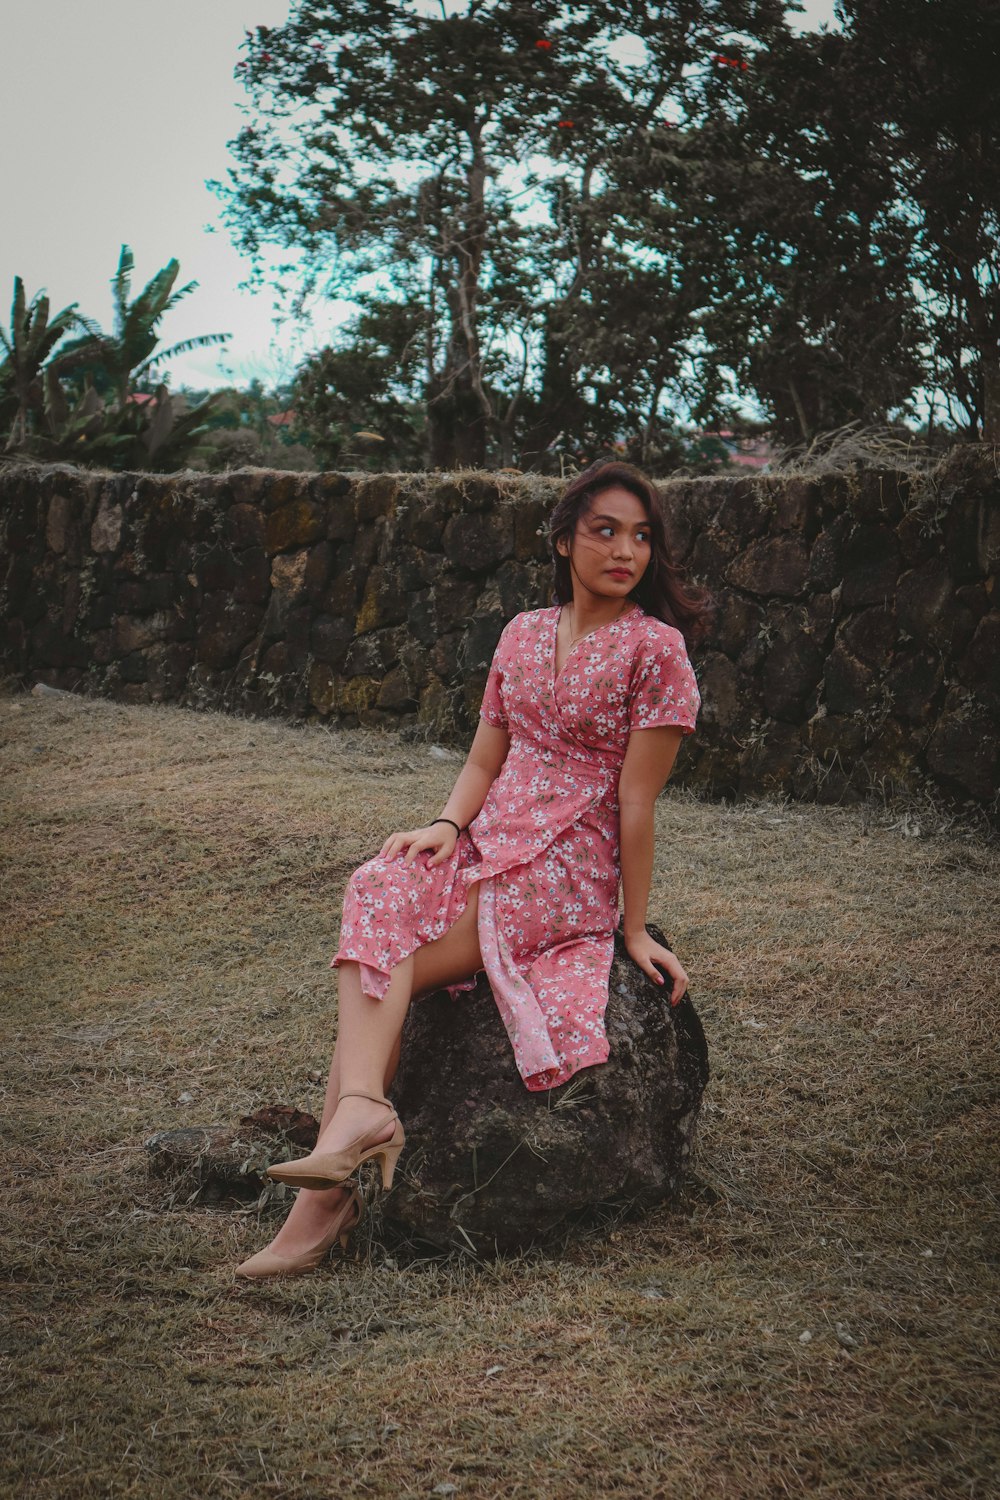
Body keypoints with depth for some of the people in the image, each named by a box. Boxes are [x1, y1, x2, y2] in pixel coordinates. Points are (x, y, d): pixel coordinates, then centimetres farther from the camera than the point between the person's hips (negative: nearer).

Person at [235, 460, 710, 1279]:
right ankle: (359, 1119, -36)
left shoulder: (655, 648, -6)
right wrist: (446, 826, -6)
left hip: (568, 874, -5)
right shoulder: (524, 633, 14)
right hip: (485, 846, 6)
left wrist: (634, 930, -6)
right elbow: (484, 761, 15)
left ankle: (331, 1192, -24)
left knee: (375, 966, -22)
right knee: (376, 895, -26)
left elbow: (637, 801, -8)